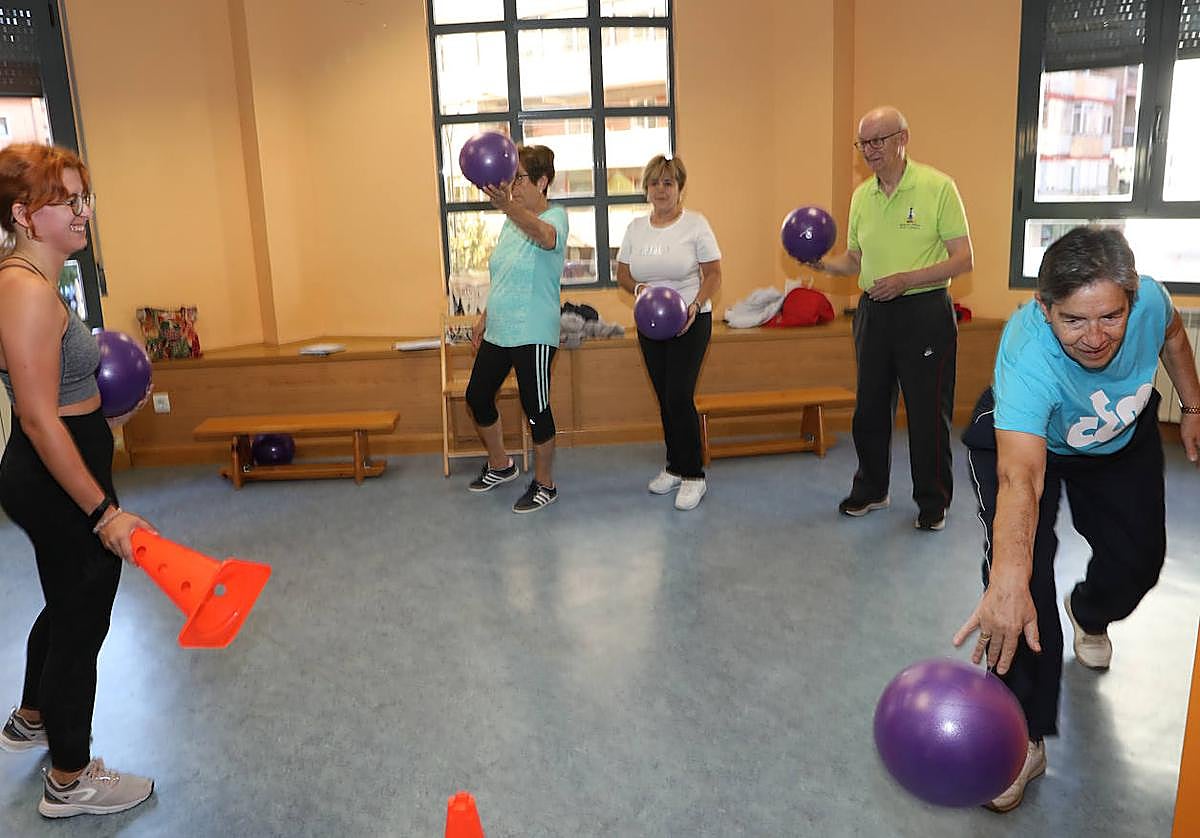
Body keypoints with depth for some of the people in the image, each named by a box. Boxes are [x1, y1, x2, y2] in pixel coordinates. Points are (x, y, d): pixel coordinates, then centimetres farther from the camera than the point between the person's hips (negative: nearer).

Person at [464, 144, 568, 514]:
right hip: (498, 331, 9)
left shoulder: (556, 216, -13)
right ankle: (499, 465, 37)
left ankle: (544, 485, 18)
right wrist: (485, 317, 19)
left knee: (536, 409, 0)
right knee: (477, 396, 16)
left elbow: (546, 236, -39)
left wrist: (508, 206, -56)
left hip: (532, 334, -9)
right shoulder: (511, 221, 11)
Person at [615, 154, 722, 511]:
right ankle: (675, 467, 25)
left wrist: (696, 305, -22)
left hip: (690, 322, -5)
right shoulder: (635, 227, 8)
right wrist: (639, 288, -12)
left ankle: (693, 476, 0)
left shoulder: (695, 224, -5)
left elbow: (713, 273, -6)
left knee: (679, 397, -12)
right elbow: (622, 273, 11)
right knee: (665, 398, 10)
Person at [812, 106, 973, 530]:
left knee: (928, 412, 2)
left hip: (925, 314, -5)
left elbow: (963, 259, -11)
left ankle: (932, 502, 17)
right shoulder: (861, 196, 8)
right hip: (873, 312, 6)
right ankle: (871, 490, 30)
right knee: (870, 408, 13)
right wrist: (823, 263, -5)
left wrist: (906, 279, -22)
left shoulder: (938, 187, -9)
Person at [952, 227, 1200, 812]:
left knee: (1138, 558, 12)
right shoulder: (1028, 358, -46)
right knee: (1019, 571, -21)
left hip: (1125, 439, 5)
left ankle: (1089, 616, 51)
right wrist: (1008, 581, -72)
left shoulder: (1149, 300, -32)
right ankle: (1025, 738, -8)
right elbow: (1020, 478, -59)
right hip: (1024, 436, -4)